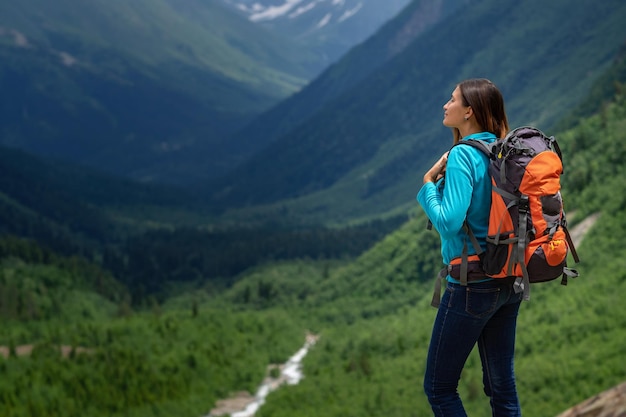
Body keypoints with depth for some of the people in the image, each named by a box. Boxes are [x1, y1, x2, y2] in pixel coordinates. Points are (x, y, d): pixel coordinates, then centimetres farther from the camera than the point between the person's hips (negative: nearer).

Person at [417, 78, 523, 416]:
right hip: (509, 283, 8)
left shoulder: (463, 155, -16)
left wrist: (429, 183, -8)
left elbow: (449, 222, -23)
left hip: (473, 285, -8)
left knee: (438, 387, 5)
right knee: (502, 385, 14)